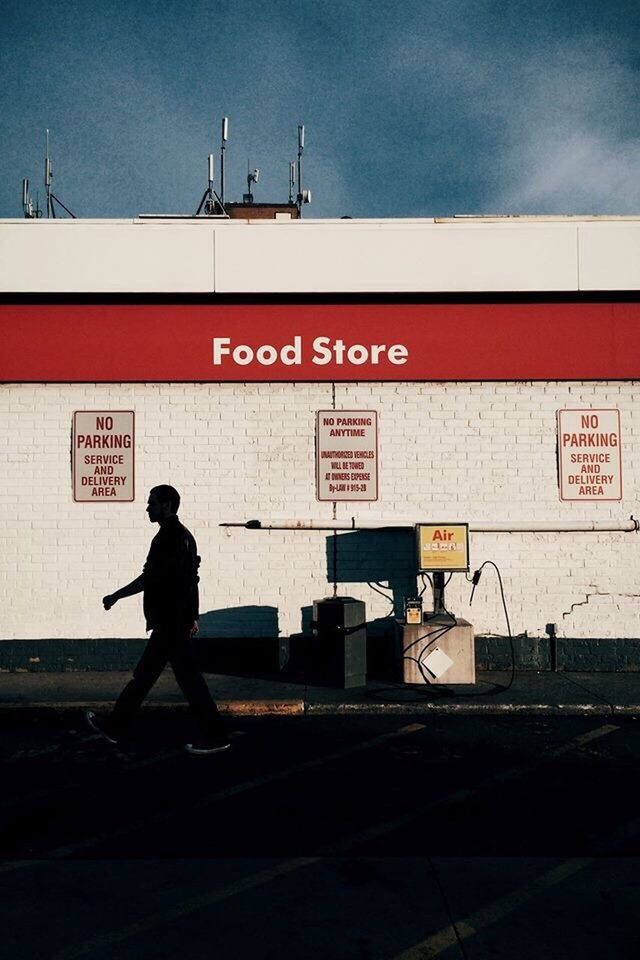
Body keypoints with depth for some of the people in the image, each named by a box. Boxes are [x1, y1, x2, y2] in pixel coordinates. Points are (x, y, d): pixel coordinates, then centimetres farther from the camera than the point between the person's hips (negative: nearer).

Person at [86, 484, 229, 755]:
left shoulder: (170, 538, -16)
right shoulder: (182, 535, 14)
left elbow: (149, 577, -18)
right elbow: (191, 580, 18)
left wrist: (115, 597, -8)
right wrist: (192, 616, 22)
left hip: (170, 623, -10)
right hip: (176, 620, 10)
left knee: (188, 676, -4)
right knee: (144, 674, 16)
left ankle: (215, 737, 3)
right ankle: (115, 726, 26)